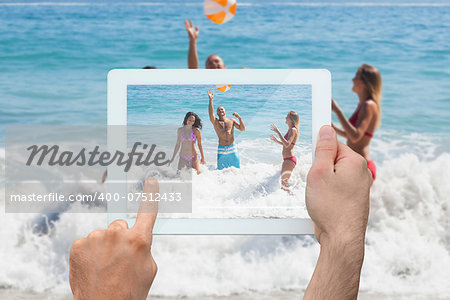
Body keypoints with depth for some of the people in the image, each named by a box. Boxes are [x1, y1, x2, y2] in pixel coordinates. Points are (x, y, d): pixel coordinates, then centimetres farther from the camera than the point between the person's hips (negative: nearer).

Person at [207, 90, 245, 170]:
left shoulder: (231, 121, 13)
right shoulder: (215, 122, 8)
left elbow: (242, 129, 5)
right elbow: (211, 114, -11)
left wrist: (239, 118, -10)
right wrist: (210, 100, -20)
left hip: (232, 149, 1)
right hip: (221, 149, -1)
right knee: (221, 170, 0)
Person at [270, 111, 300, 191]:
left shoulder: (293, 130, -15)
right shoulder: (290, 130, 14)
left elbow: (287, 144, -28)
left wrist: (278, 132, -28)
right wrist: (277, 140, 17)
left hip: (290, 160, -10)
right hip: (287, 160, 10)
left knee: (283, 182, -7)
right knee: (283, 181, 17)